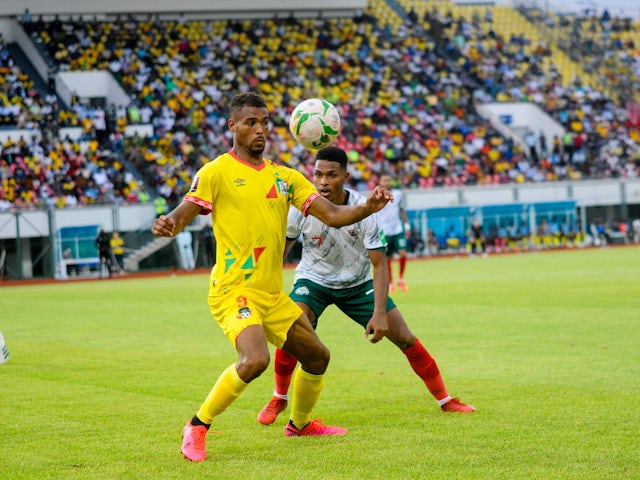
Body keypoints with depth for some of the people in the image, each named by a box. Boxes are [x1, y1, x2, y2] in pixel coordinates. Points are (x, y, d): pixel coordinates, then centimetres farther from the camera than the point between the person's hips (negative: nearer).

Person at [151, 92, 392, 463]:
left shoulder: (286, 177, 11)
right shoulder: (217, 172, -5)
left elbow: (332, 215, 4)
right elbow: (183, 214, -12)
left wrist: (367, 207, -15)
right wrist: (168, 224, -37)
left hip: (273, 293, 7)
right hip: (234, 290, -7)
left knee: (317, 356, 16)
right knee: (255, 360, -29)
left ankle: (300, 423, 42)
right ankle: (197, 428, -12)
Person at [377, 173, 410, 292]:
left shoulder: (398, 194, 6)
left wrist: (407, 226, 14)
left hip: (398, 230, 2)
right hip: (384, 232, -2)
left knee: (403, 253, -12)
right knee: (387, 259, 2)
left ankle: (401, 279, 6)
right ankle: (390, 283, 16)